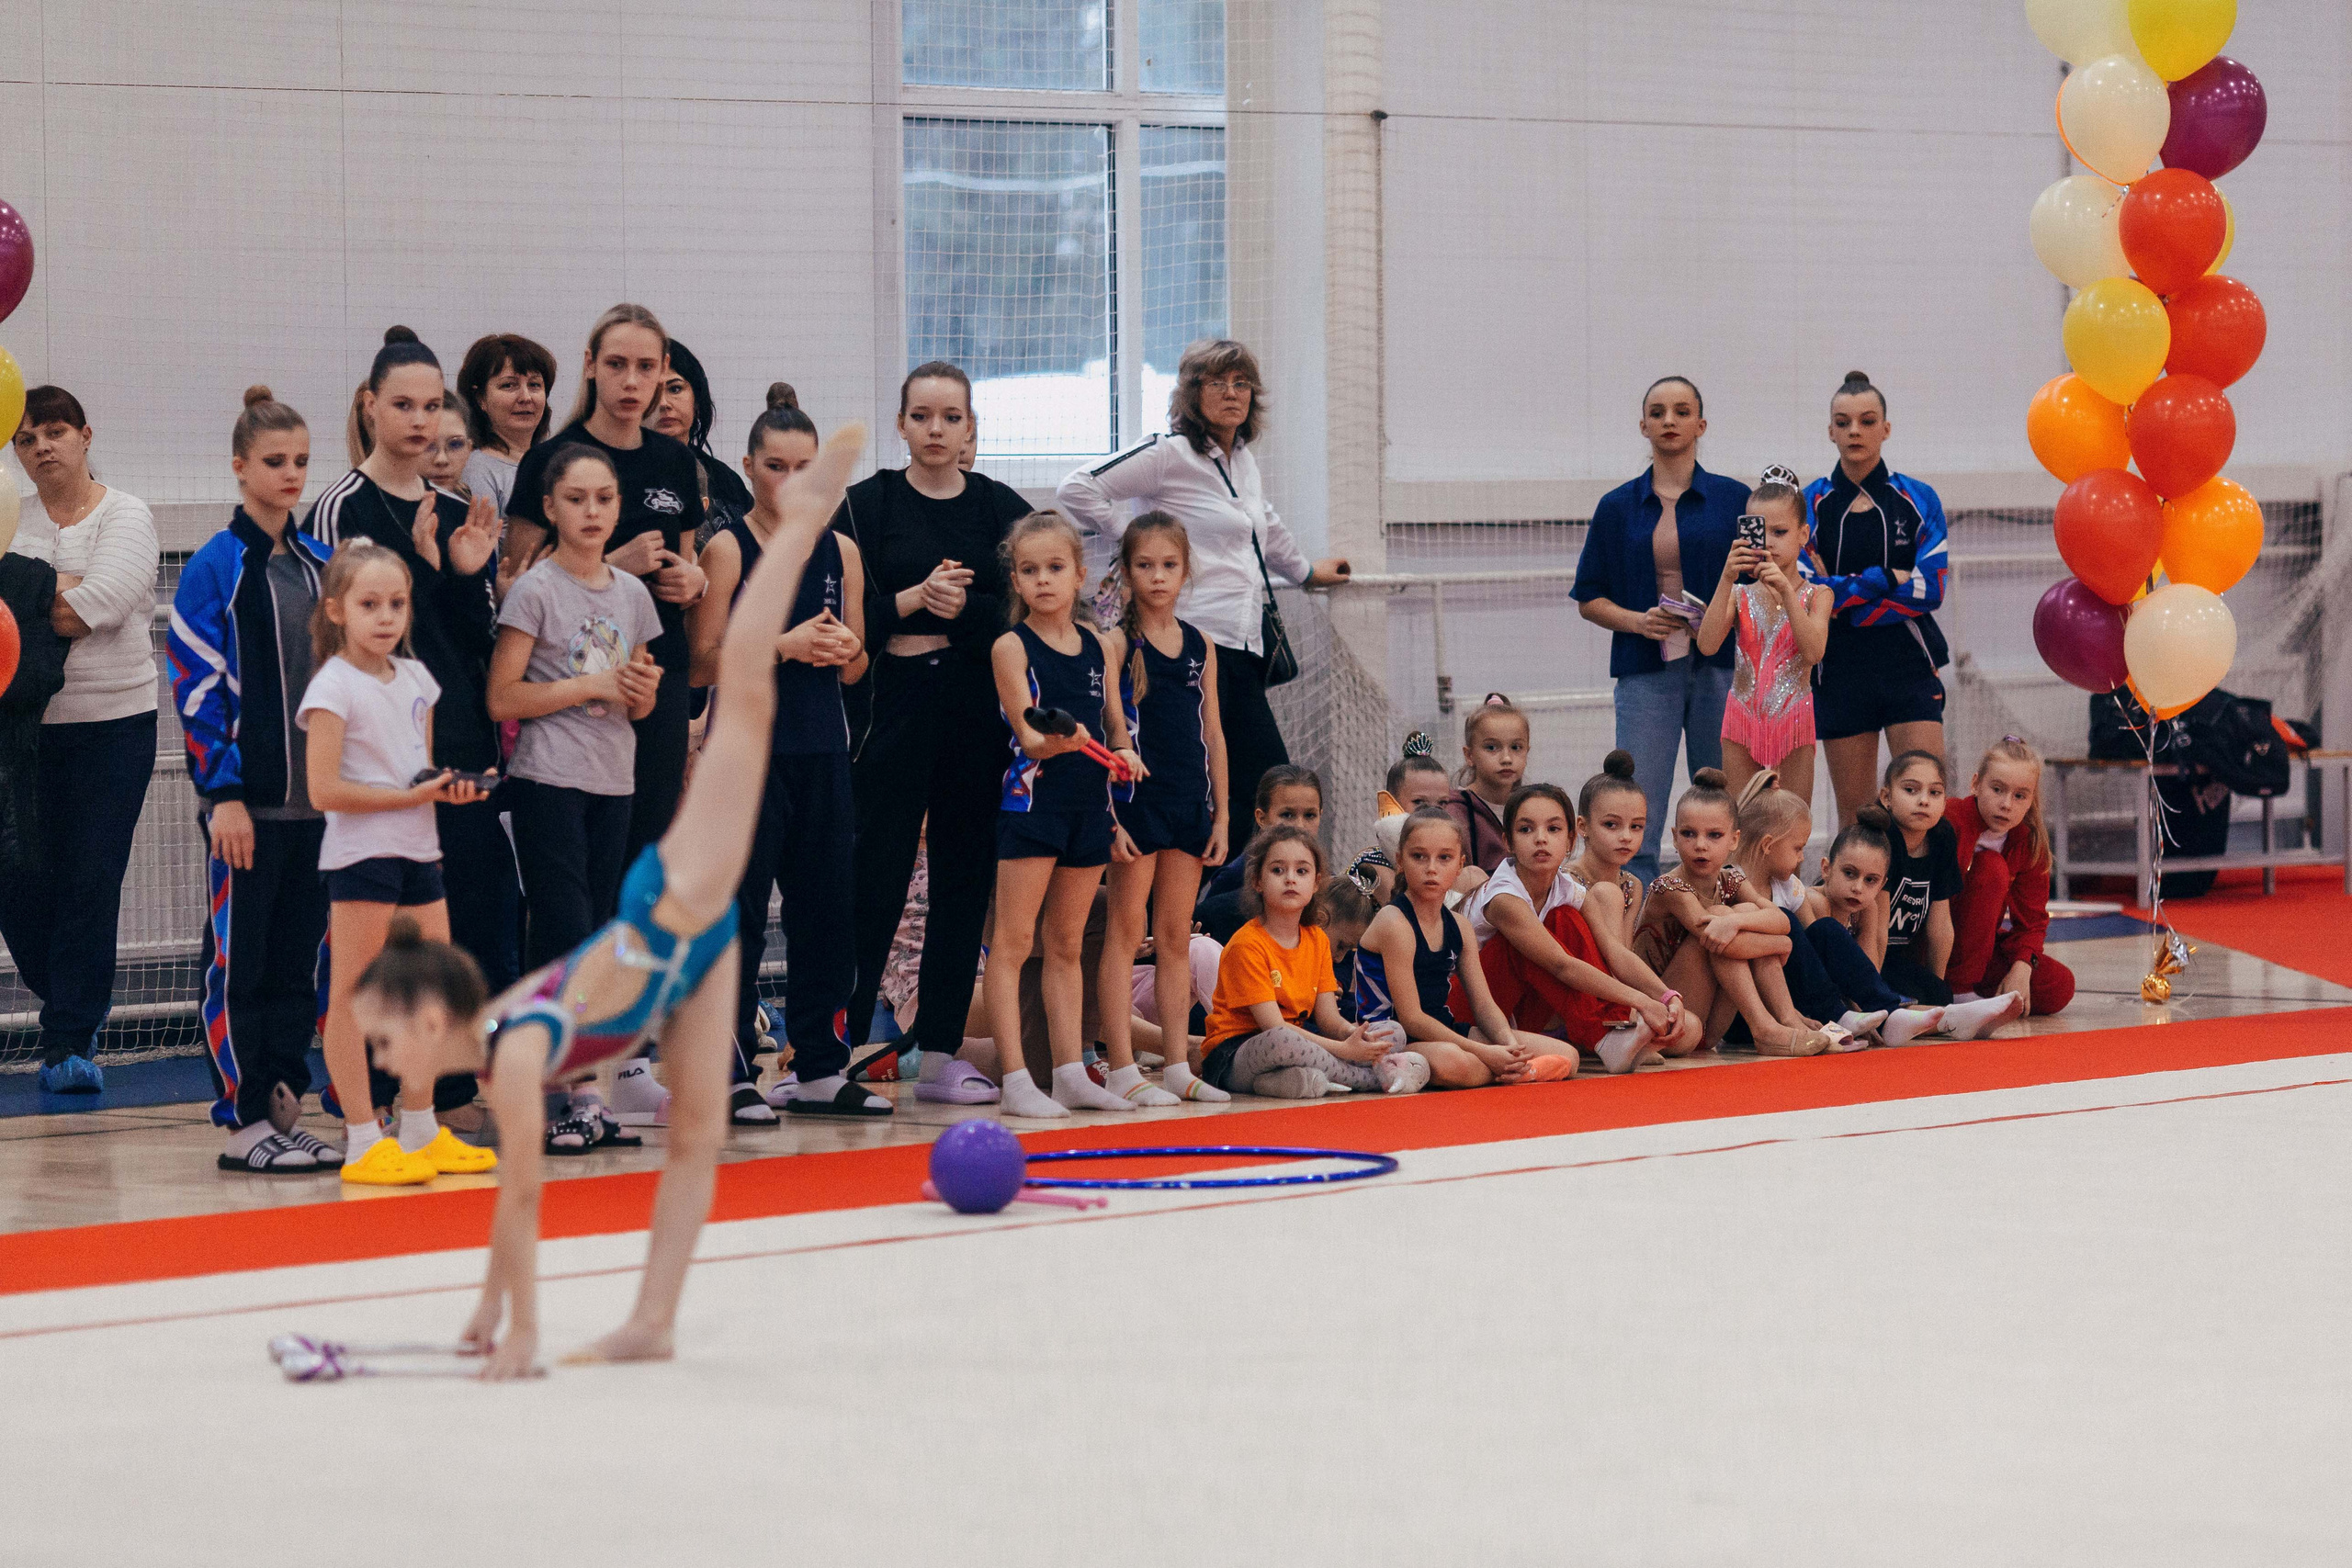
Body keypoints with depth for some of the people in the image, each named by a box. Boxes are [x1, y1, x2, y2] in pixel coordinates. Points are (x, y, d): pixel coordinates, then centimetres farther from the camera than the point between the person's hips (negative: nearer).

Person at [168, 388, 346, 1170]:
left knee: (301, 959, 9)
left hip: (315, 797, 6)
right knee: (238, 960, -1)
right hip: (247, 803, -6)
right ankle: (245, 1124, 2)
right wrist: (224, 795, -15)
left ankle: (283, 1107, 16)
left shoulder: (318, 563, 11)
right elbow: (196, 686, -10)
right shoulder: (216, 567, -7)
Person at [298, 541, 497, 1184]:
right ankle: (363, 1143, -2)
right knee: (353, 996, -4)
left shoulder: (414, 678, 13)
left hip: (417, 850, 8)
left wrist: (447, 787, 1)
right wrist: (412, 795, -15)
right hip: (360, 854, -8)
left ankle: (420, 1133, 20)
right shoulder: (333, 686, -10)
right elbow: (324, 789, -17)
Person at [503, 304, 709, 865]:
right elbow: (518, 585, -8)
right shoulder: (552, 460, -5)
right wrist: (614, 565, -16)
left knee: (651, 847, 5)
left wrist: (693, 581, 2)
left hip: (662, 676, 5)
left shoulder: (676, 461, 12)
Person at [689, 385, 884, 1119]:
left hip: (822, 746, 5)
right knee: (740, 908, -4)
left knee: (829, 904, 7)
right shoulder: (727, 548, -3)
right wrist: (784, 645, -18)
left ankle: (818, 1067, 16)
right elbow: (703, 663, -9)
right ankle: (730, 1071, 0)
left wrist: (842, 648, -7)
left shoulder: (841, 552, 11)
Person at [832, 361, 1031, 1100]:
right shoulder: (865, 505, 2)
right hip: (890, 704, -3)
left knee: (966, 879, 4)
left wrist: (965, 608, -13)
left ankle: (941, 1052, 10)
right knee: (874, 880, -4)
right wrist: (911, 600, -16)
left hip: (977, 712, 3)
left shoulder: (1002, 508, 8)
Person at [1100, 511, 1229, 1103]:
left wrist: (1221, 815, 10)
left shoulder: (1200, 646, 11)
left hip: (1190, 804, 5)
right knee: (1127, 931, -3)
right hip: (1135, 801, -5)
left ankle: (1178, 1064, 12)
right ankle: (1122, 1068, -4)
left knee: (1177, 937, 9)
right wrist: (1109, 816, -14)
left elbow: (1212, 733, 13)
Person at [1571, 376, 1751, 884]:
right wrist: (1638, 621, -8)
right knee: (1637, 824, -8)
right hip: (1646, 673, 0)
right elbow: (1589, 599, 11)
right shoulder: (1618, 508, 10)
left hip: (1721, 668, 0)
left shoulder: (1735, 500, 7)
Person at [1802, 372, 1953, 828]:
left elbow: (1930, 589, -7)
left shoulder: (1917, 500, 4)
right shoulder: (1812, 504, 5)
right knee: (1853, 813, 2)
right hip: (1841, 671, 1)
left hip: (1909, 668, -1)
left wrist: (1842, 594, -9)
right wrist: (1888, 579, -10)